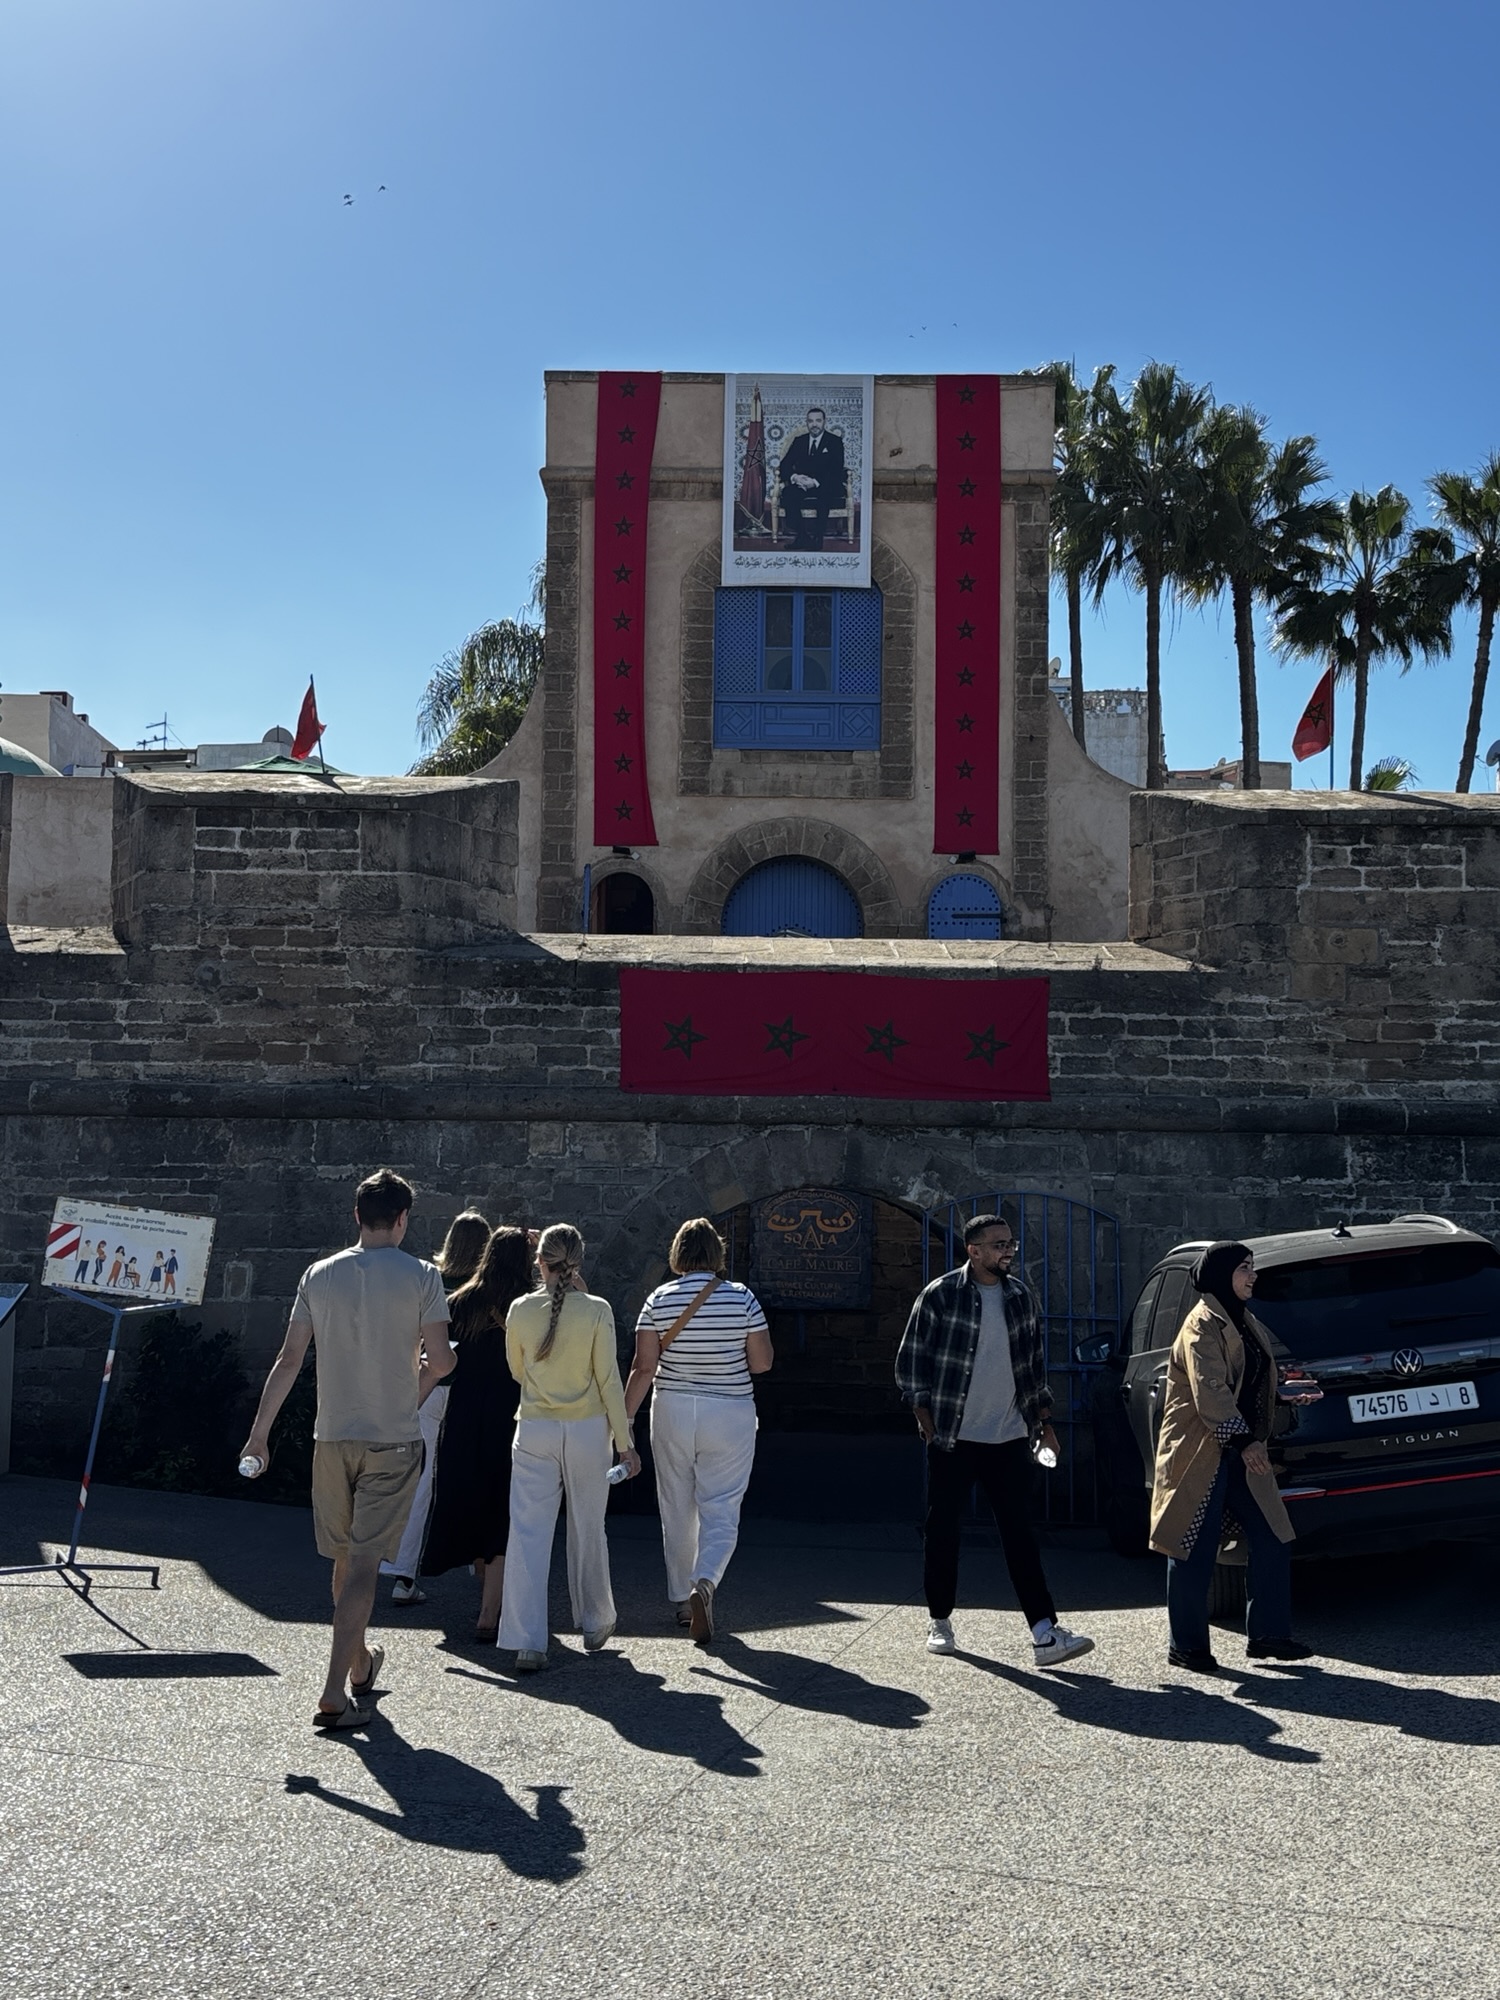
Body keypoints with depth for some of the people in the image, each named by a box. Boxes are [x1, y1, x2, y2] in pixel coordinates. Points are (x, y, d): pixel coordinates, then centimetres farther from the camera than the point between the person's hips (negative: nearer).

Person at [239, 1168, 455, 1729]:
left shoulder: (319, 1275, 2)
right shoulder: (421, 1277, -7)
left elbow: (289, 1358, 1)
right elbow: (441, 1362, -11)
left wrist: (259, 1432, 5)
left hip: (332, 1436, 4)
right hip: (392, 1440, -3)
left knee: (345, 1560, 18)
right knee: (364, 1565, -2)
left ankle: (359, 1665, 37)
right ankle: (334, 1691, -9)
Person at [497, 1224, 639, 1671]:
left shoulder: (521, 1310, -4)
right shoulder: (596, 1311, -8)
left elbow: (517, 1370, 10)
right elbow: (608, 1381, -6)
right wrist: (624, 1441, 1)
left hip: (534, 1432, 0)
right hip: (587, 1430, 0)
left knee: (528, 1533, 1)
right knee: (587, 1530, 15)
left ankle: (527, 1643, -4)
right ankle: (595, 1623, 32)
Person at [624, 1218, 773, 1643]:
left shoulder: (659, 1300, -5)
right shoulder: (742, 1298, -7)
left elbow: (643, 1366, -7)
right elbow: (762, 1362, -4)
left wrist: (625, 1417, -1)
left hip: (672, 1414, 2)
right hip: (729, 1416, -1)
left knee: (677, 1509, 14)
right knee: (720, 1508, 2)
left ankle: (681, 1599, 24)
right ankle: (704, 1582, -22)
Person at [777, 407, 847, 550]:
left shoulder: (835, 442, 4)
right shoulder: (799, 441, 14)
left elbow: (836, 471, -9)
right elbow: (784, 465, 7)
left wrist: (816, 482, -25)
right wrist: (794, 477, -17)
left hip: (827, 486, -3)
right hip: (801, 484, 3)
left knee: (824, 494, -39)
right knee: (788, 493, -30)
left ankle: (818, 537, -31)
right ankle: (800, 535, -26)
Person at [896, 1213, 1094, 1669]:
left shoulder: (1020, 1297, 9)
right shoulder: (941, 1295, -6)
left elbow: (1035, 1364, 18)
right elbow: (911, 1361, -3)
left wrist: (1044, 1421, 14)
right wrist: (927, 1423, -5)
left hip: (1010, 1438, 3)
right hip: (953, 1439, -3)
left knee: (1020, 1533, -1)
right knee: (942, 1530, 6)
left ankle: (1044, 1634, -4)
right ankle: (940, 1622, 22)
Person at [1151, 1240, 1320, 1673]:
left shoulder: (1244, 1322, 16)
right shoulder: (1203, 1324, -13)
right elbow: (1210, 1392, -22)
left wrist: (1286, 1395, 9)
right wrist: (1242, 1441, -24)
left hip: (1240, 1451, 9)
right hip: (1200, 1453, -9)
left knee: (1271, 1540, 6)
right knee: (1195, 1551, -1)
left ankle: (1268, 1634, 16)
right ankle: (1187, 1646, 9)